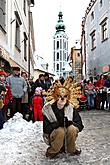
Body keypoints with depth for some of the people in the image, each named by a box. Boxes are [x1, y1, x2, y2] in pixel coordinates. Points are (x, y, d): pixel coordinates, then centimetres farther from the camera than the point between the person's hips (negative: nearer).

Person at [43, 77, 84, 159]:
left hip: (69, 133, 2)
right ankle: (52, 151, -8)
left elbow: (80, 125, -8)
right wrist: (58, 123, -30)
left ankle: (71, 149, -3)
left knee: (72, 129, -29)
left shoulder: (71, 108, -8)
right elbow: (46, 129, -16)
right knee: (60, 131, -34)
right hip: (53, 135, -2)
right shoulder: (48, 109, -13)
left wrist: (70, 123, -28)